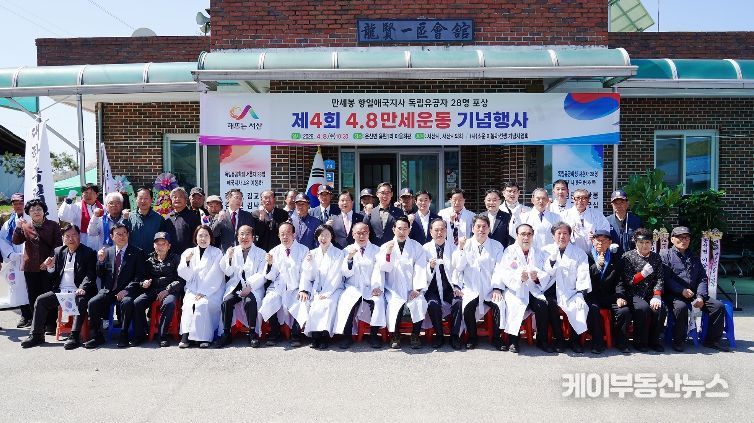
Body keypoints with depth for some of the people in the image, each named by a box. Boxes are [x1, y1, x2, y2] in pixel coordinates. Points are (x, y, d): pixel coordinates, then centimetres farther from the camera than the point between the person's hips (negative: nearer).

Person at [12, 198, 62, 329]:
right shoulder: (25, 226, 12)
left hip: (47, 266, -3)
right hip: (30, 267, 3)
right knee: (33, 296, 7)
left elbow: (58, 244, -1)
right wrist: (18, 228, -12)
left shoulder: (53, 225, 2)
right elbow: (16, 241, 3)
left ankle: (50, 323, 4)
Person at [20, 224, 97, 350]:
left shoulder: (88, 253, 1)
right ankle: (36, 335, -4)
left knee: (81, 302, -34)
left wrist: (82, 288, -25)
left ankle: (74, 336, -33)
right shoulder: (58, 252, 17)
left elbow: (91, 275, -8)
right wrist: (51, 268, -2)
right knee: (40, 300, -12)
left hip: (78, 292, -6)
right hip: (60, 292, 6)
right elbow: (55, 277, 20)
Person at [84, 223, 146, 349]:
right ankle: (97, 336, -6)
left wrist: (126, 290, -16)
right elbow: (100, 275, 15)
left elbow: (139, 276, -3)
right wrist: (100, 260, -4)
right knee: (92, 303, -22)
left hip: (126, 290, -4)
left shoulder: (137, 253, 5)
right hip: (108, 290, 4)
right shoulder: (107, 251, 15)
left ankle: (123, 335, -17)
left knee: (127, 302, -34)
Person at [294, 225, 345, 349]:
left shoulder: (339, 254, 2)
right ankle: (314, 336, -16)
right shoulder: (312, 253, 13)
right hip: (315, 290, 4)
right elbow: (306, 275, 9)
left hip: (332, 289, -4)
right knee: (303, 302, -23)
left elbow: (336, 277, -7)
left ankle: (324, 336, -18)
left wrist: (325, 294, -18)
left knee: (326, 304, -32)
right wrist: (304, 290, -11)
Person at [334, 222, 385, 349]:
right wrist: (349, 258, -17)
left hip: (371, 288, 0)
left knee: (378, 301, -30)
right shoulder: (348, 250, 9)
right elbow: (346, 273, 0)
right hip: (353, 288, 0)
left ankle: (374, 335, -13)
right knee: (345, 302, -29)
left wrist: (377, 287, -16)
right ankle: (347, 336, -11)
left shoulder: (376, 250, 9)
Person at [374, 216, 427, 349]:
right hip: (393, 290, 0)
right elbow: (384, 268, 1)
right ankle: (395, 336, -5)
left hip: (411, 289, 1)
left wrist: (417, 289, -10)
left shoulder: (416, 247, 9)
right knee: (394, 304, -29)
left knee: (419, 303, -29)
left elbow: (419, 269, 1)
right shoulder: (385, 247, 9)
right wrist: (388, 253, -16)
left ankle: (415, 335, -8)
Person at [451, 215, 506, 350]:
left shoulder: (497, 246, 9)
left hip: (490, 289, 1)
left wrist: (497, 288, -12)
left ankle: (496, 338, -3)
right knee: (467, 306, -27)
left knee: (500, 304, -25)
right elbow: (459, 267, 0)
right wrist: (461, 249, -11)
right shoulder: (465, 244, 8)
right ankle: (472, 337, -3)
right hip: (471, 288, -1)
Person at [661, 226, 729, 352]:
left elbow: (703, 279, 12)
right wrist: (682, 290, -19)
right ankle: (678, 341, -18)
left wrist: (700, 296, -6)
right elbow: (665, 278, -8)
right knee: (681, 307, -36)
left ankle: (712, 340, 2)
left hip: (694, 294, 6)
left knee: (718, 306, -12)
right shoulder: (665, 255, 4)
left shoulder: (694, 258, 22)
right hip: (674, 295, -6)